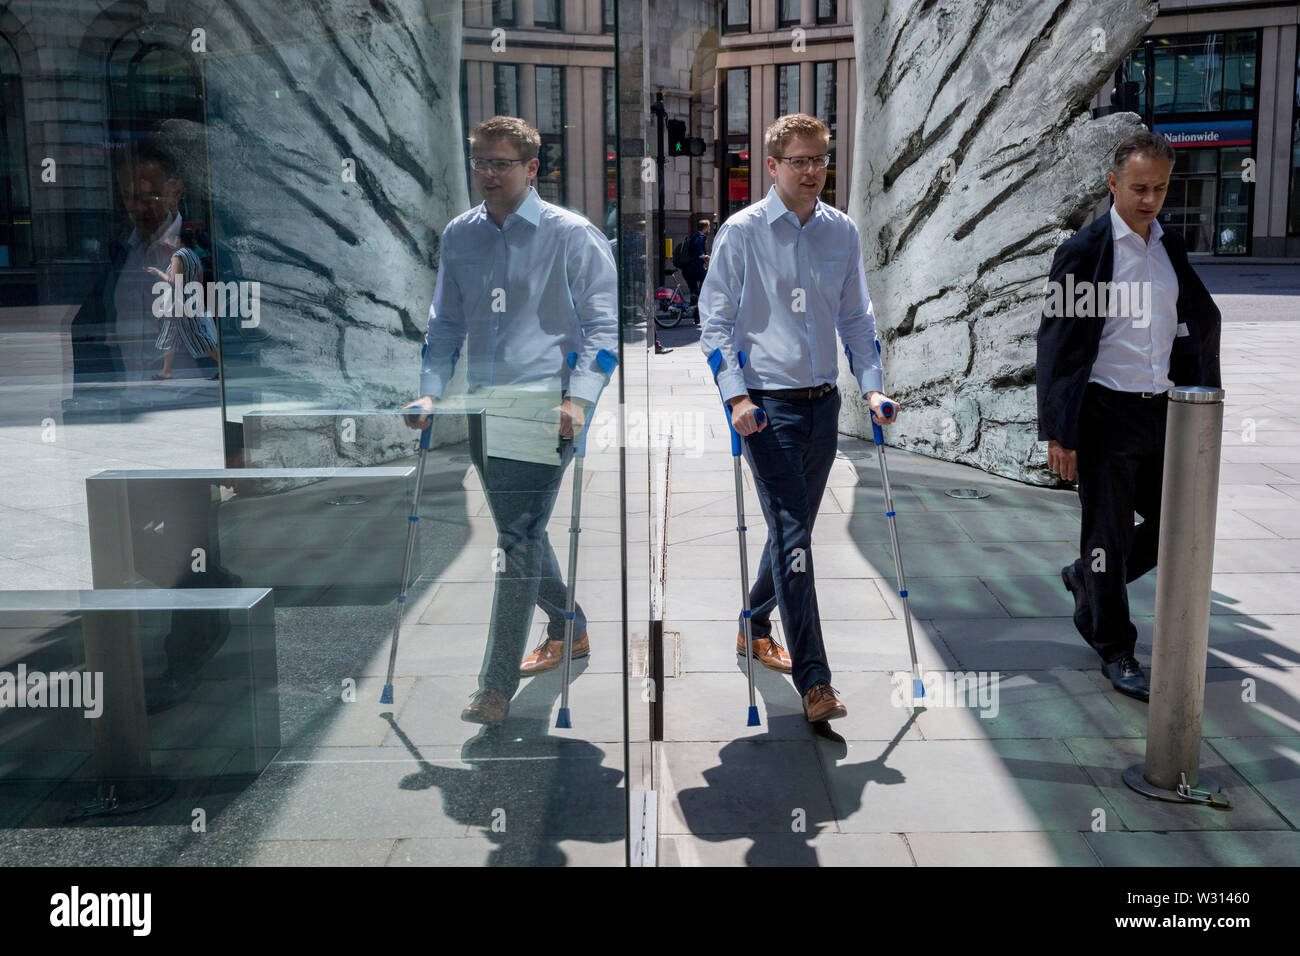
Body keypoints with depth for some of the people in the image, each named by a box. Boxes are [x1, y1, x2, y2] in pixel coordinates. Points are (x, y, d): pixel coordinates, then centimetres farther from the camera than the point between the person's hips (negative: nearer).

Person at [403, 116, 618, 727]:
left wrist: (579, 396, -16)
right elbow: (445, 325, 17)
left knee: (519, 540, -10)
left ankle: (497, 688, -5)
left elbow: (602, 324, -3)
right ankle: (570, 631, 39)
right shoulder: (459, 235, 11)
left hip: (544, 406, -6)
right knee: (521, 533, 17)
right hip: (483, 405, 6)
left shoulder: (571, 235, -3)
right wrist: (430, 393, 4)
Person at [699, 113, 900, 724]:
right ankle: (813, 681, -6)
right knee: (791, 537, -9)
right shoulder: (742, 232, -5)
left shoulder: (842, 232, 8)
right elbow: (715, 322, -4)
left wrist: (871, 386, 4)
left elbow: (856, 318, 15)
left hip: (823, 403, 5)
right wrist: (736, 397, -14)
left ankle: (755, 626, 39)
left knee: (796, 531, 16)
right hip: (768, 404, -5)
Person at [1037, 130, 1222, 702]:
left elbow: (1201, 321, 20)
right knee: (1108, 534, 3)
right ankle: (1115, 651, 20)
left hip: (1163, 410, 6)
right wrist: (1058, 432, -14)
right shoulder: (1084, 251, -9)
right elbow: (1057, 345, -11)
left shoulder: (1172, 248, 9)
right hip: (1106, 414, -6)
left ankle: (1087, 581, 36)